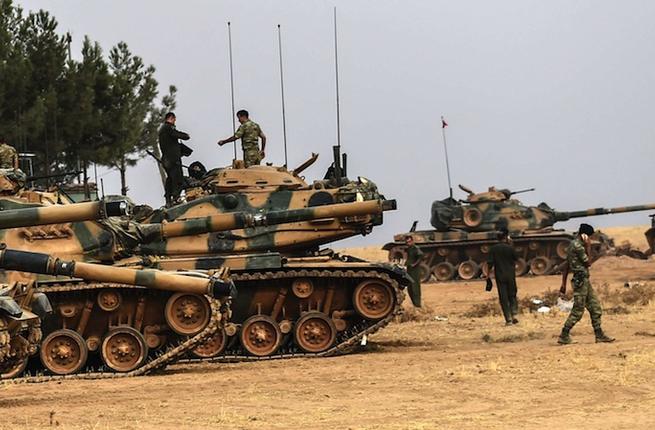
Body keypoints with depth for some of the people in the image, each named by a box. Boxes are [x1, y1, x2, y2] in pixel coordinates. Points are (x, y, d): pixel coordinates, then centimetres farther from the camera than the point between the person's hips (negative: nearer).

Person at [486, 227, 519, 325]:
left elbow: (490, 263, -6)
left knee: (503, 297, 4)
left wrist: (488, 275, 4)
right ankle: (513, 315, -2)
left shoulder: (493, 249, -5)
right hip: (511, 275, 0)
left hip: (500, 276, 0)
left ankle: (508, 319, 0)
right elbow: (516, 259, 7)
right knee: (512, 295, 15)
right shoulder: (510, 248, -7)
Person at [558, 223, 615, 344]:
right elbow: (588, 263, -12)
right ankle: (564, 336, -2)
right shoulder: (577, 246, -16)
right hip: (581, 280, -10)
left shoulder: (573, 245, 16)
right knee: (578, 310, -6)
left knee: (595, 307, 10)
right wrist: (587, 247, -5)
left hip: (584, 281, 10)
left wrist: (564, 284, 20)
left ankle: (599, 335, 14)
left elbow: (566, 266, 18)